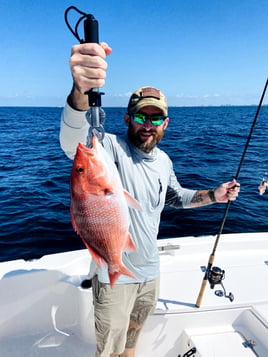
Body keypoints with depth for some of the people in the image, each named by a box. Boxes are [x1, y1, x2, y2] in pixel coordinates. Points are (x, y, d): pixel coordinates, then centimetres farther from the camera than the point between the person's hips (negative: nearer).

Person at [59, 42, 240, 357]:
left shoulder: (163, 161, 0)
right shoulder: (112, 148, -22)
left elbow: (175, 197, 17)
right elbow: (73, 143, -44)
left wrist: (213, 196, 2)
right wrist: (81, 91, -63)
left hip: (149, 270, 6)